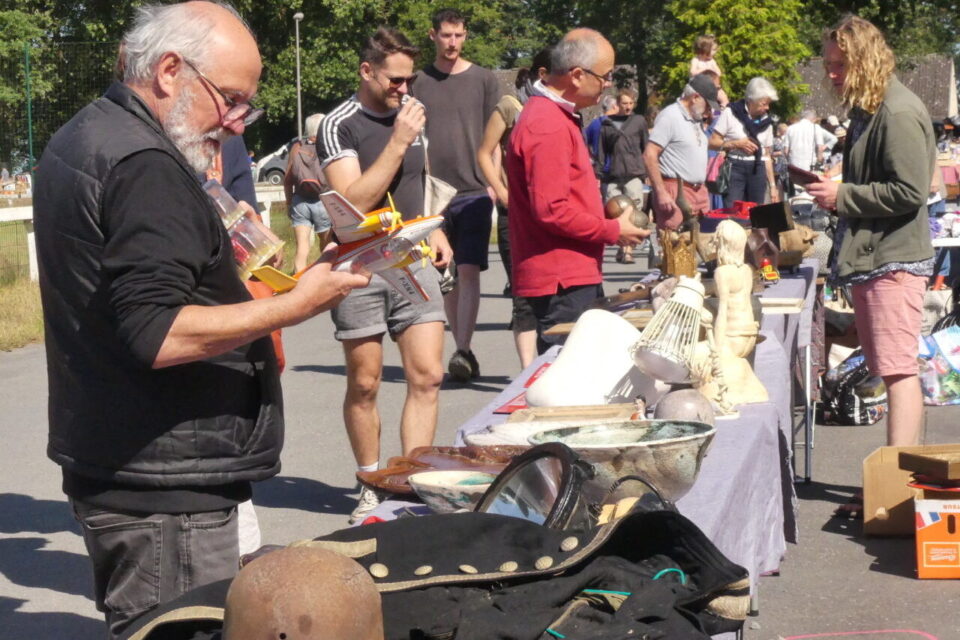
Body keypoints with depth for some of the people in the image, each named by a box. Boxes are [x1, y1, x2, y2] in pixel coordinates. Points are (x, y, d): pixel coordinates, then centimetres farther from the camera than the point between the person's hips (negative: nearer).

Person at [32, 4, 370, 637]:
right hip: (162, 490, -11)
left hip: (104, 461, 11)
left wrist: (223, 266, 17)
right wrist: (296, 304, -21)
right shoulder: (145, 168, -18)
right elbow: (158, 335, -26)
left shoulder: (80, 139, 15)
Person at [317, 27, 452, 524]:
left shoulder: (409, 111, 11)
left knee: (427, 376, -4)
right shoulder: (340, 125, -9)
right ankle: (371, 486, 16)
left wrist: (434, 231, 13)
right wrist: (397, 142, -20)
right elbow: (353, 201, -20)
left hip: (413, 261, 5)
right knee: (364, 386, 4)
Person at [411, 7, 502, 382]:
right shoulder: (419, 83, 9)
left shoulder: (483, 80, 6)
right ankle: (463, 351, 14)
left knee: (468, 272, -12)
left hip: (474, 192, -2)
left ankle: (463, 351, -16)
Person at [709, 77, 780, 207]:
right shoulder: (731, 113, 0)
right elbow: (713, 142, -2)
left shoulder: (766, 122, 13)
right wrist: (736, 144, -14)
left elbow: (767, 156, 17)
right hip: (734, 168, -4)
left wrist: (772, 186, 12)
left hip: (757, 171, 4)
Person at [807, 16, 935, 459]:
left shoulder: (898, 114, -15)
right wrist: (832, 188, 6)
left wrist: (841, 196, -15)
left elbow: (910, 191, -21)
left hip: (894, 260, -10)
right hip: (869, 257, 10)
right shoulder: (866, 110, 15)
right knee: (890, 370, 13)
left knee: (898, 371, -11)